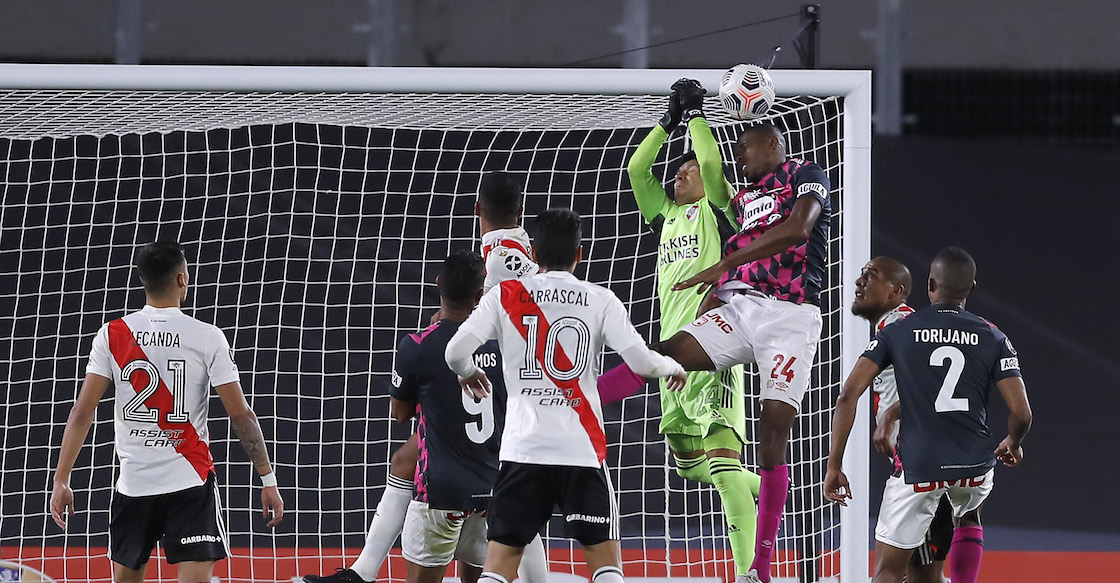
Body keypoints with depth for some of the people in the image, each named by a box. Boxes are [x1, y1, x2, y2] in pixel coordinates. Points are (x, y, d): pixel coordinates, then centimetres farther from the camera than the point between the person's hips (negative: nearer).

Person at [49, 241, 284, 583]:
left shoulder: (112, 335, -1)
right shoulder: (208, 339, -6)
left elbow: (82, 413, -3)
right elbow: (241, 416, -5)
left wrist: (61, 481, 1)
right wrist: (268, 481, 1)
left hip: (133, 484, 3)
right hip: (190, 483, -3)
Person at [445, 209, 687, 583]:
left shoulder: (505, 296, 4)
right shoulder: (600, 300, 2)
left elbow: (456, 352, -5)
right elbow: (640, 361, -6)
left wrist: (468, 373, 19)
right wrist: (673, 367, 16)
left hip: (523, 449, 1)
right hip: (582, 449, -1)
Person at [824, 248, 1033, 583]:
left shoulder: (896, 333, 2)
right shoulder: (993, 339, 2)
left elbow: (849, 395, -5)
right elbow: (1021, 414, -3)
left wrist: (834, 466, -1)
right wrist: (1013, 443, 21)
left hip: (917, 468, -2)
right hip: (975, 467, 2)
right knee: (968, 519, 37)